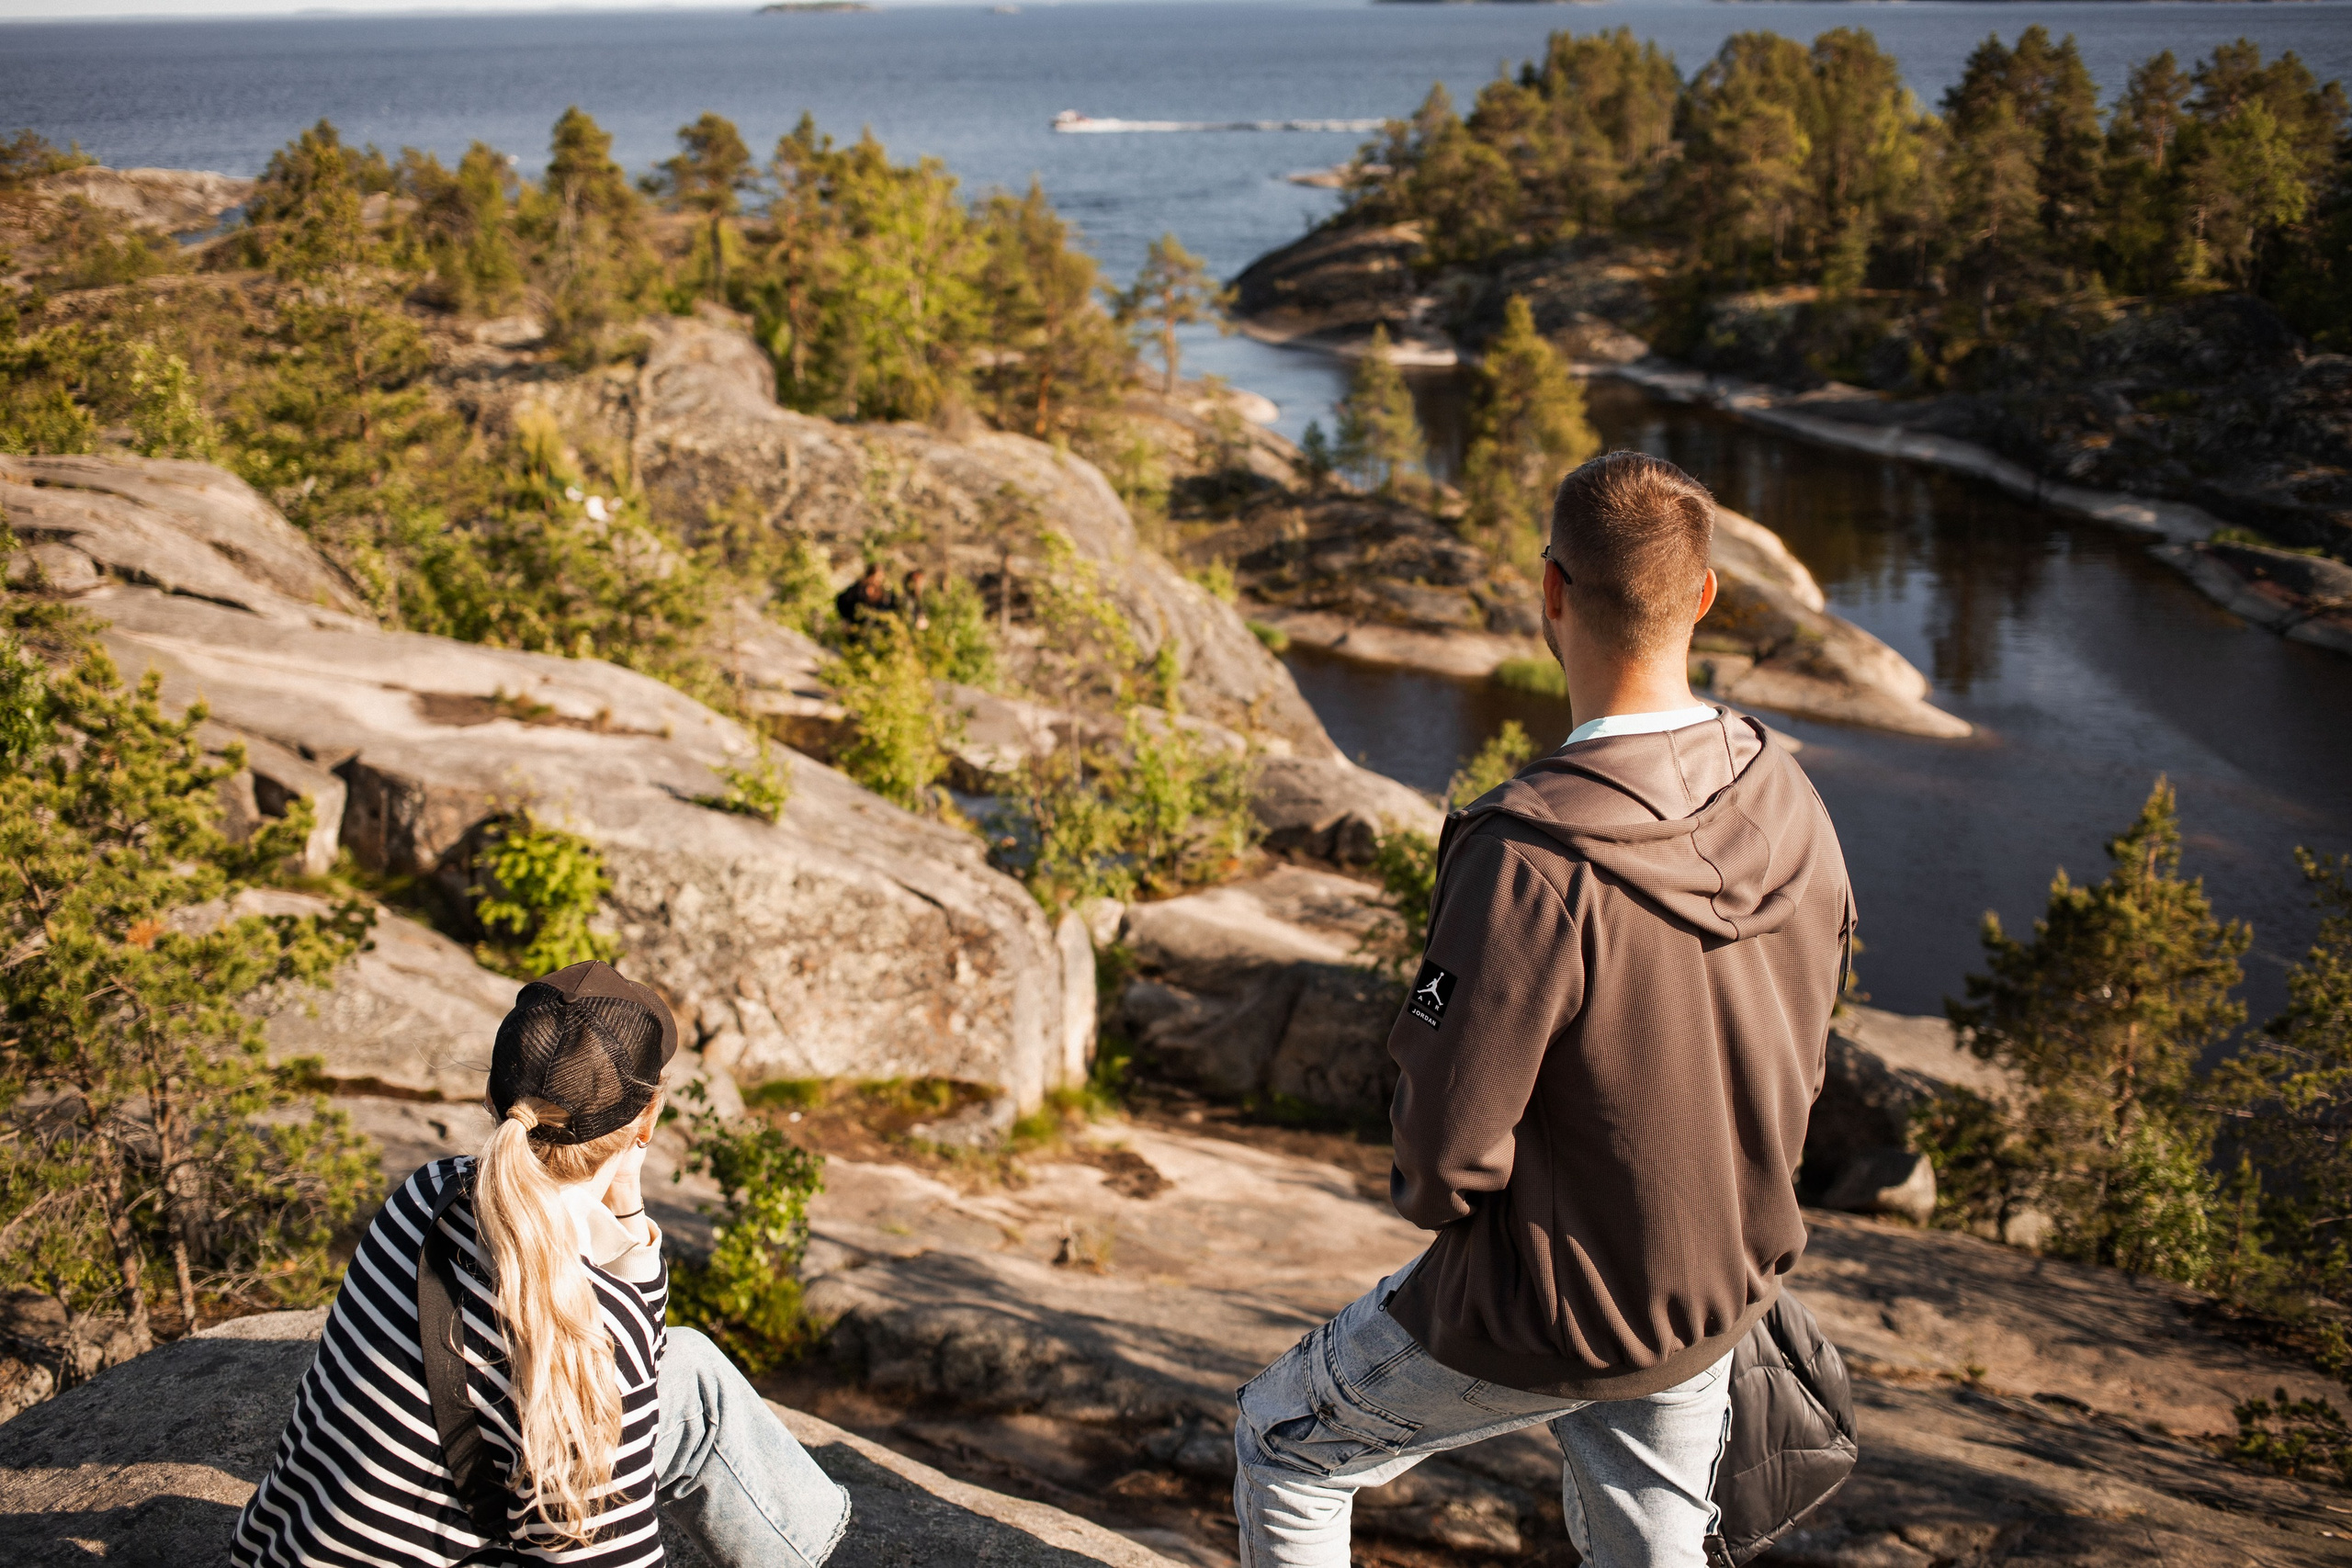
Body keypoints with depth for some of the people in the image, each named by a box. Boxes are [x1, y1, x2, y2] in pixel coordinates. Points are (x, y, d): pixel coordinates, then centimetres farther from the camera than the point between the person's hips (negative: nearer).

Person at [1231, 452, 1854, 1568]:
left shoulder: (1533, 858, -33)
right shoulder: (1788, 805, -11)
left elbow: (1447, 1149, -25)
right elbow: (1799, 1062, 4)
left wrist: (1428, 1194, -2)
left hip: (1545, 1322, -6)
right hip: (1725, 1288, 6)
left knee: (1283, 1444, 19)